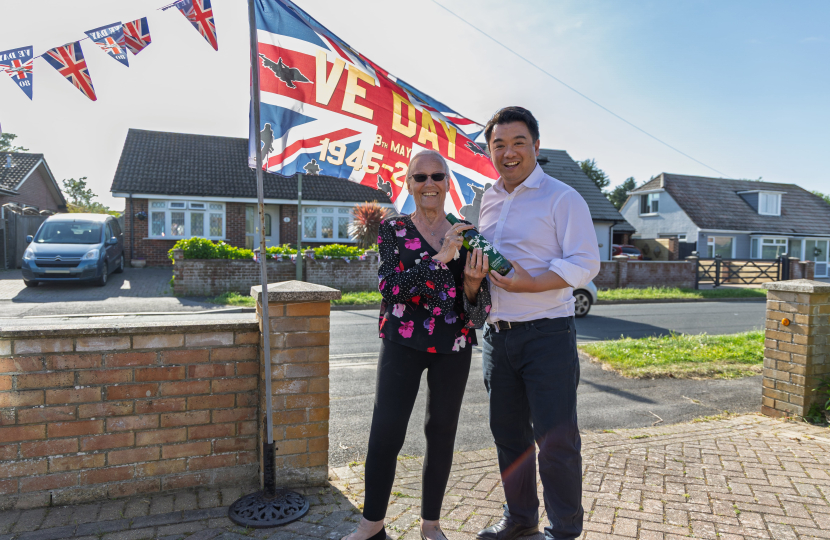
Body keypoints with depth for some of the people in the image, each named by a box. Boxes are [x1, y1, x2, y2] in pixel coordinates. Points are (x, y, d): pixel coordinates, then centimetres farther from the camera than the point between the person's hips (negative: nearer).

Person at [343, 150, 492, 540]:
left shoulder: (465, 233, 3)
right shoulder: (393, 230, -1)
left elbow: (479, 309, 0)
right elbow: (390, 287, -16)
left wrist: (473, 283, -22)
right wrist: (440, 258, -25)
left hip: (453, 347, 2)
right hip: (403, 344, -2)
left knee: (441, 433, 10)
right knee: (385, 432, -3)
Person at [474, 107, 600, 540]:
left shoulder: (561, 198, -6)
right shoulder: (487, 201, 14)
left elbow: (585, 264, -13)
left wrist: (529, 284, -22)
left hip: (546, 334, -6)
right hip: (497, 334, 7)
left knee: (556, 439, 1)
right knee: (508, 434, 17)